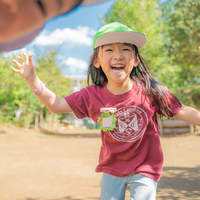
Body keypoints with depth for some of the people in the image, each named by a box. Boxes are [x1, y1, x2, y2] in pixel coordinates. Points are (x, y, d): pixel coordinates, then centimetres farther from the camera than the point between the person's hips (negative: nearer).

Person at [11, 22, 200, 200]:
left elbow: (183, 112, -14)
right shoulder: (91, 96, -13)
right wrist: (32, 78, -10)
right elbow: (56, 104, -3)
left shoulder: (149, 90, -20)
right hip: (112, 168, 3)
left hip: (145, 169, -2)